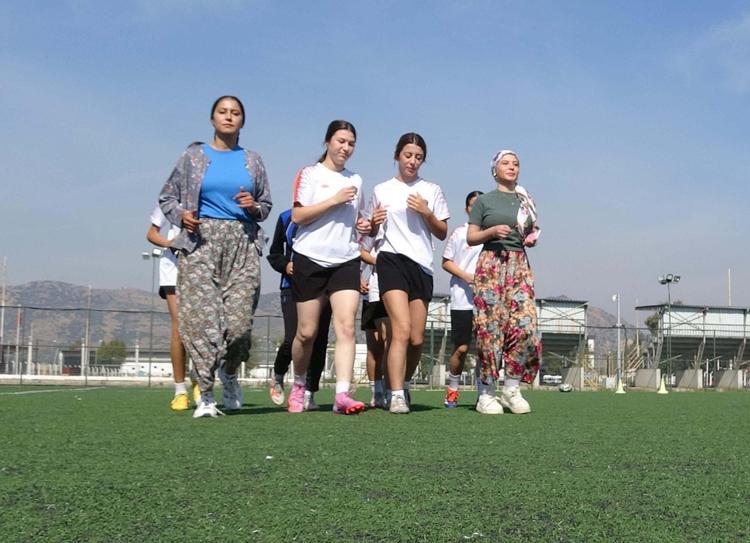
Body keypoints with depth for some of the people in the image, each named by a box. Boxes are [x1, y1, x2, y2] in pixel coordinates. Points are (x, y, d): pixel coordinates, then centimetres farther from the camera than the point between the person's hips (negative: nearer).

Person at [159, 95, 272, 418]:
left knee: (239, 320, -9)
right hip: (201, 241, -1)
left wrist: (254, 207, -1)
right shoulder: (193, 156, 11)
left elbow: (266, 205, 21)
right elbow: (167, 198, 14)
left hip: (241, 244, 1)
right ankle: (206, 395, 0)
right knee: (201, 317, -10)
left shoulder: (252, 161, 16)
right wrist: (182, 215, -6)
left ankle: (229, 371, 23)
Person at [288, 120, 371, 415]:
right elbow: (297, 215, -8)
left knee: (346, 327, -13)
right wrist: (334, 200, -14)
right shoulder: (310, 174, 4)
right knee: (307, 332, 3)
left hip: (346, 261, 3)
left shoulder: (355, 180, 18)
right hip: (311, 260, -3)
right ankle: (298, 386, 26)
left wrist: (363, 226, 8)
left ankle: (343, 394, -19)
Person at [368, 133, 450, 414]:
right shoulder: (381, 190, 11)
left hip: (422, 265, 2)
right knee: (402, 330, -19)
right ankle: (397, 396, -19)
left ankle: (403, 384, 25)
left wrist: (427, 213, -6)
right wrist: (374, 223, -5)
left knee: (417, 339, 2)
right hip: (392, 260, -2)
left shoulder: (432, 190, 13)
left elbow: (443, 233, 11)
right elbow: (372, 233, 18)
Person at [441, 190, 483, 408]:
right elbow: (446, 262, 5)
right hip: (462, 299, -3)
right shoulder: (459, 233, 5)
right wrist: (466, 276, -10)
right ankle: (452, 389, 14)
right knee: (461, 348, -2)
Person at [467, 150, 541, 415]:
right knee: (490, 327, -8)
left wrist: (532, 238, 6)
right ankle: (486, 393, -4)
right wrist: (492, 231, -12)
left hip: (520, 266, 4)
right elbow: (470, 238, 5)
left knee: (524, 325, -10)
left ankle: (512, 388, 1)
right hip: (491, 264, -4)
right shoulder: (484, 201, 8)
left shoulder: (525, 201, 20)